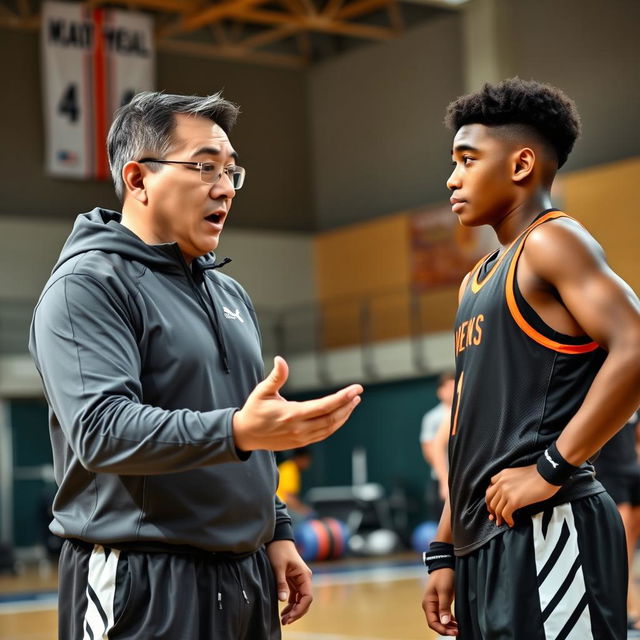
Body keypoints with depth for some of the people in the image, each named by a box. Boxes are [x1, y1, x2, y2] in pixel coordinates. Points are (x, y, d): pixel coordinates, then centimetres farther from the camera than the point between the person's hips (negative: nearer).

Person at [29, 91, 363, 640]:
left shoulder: (229, 291, 17)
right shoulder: (86, 286, -10)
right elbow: (102, 429, -24)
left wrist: (277, 532, 14)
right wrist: (235, 431, -36)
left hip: (247, 576, 8)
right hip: (143, 586, -7)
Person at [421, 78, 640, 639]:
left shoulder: (551, 241, -6)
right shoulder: (478, 282, 20)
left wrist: (552, 469, -20)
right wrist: (444, 551, 18)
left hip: (544, 533, -9)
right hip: (484, 541, 9)